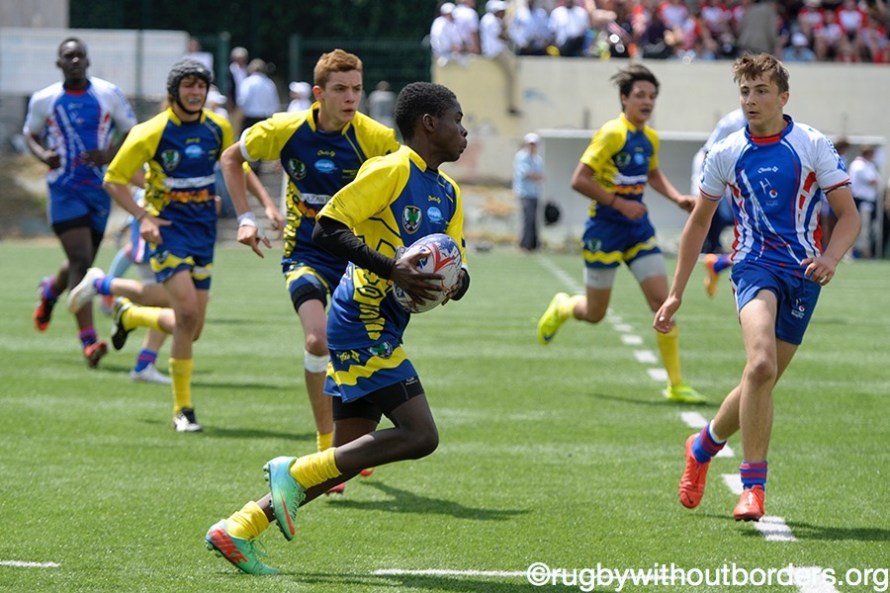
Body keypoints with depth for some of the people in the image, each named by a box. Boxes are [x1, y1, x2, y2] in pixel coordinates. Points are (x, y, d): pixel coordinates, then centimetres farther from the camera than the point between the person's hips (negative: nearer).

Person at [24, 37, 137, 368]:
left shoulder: (109, 94, 1)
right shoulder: (43, 100, 1)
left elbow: (134, 133, 6)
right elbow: (30, 134, 15)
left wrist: (111, 154, -13)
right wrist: (42, 154, -7)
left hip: (99, 188, 2)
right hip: (65, 189, -2)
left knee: (82, 263, 15)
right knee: (80, 260, -16)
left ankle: (50, 291, 50)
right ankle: (88, 341, -17)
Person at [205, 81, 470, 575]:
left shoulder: (448, 195, 17)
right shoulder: (392, 169, -9)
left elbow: (454, 266, 20)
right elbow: (327, 228, -16)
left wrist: (456, 281, -4)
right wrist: (391, 268, -23)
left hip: (380, 333, 9)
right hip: (363, 325, -9)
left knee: (344, 462, 8)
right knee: (420, 435, -16)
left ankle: (238, 530, 10)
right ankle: (296, 473, -9)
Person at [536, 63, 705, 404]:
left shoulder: (650, 138, 7)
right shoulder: (612, 134, -16)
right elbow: (579, 180, -19)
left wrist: (677, 198, 11)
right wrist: (619, 203, -22)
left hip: (638, 228, 6)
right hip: (606, 229, -6)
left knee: (662, 301, -6)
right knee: (594, 314, 4)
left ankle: (675, 385, -3)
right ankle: (562, 307, 41)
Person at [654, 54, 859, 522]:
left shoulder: (814, 146, 1)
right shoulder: (725, 154, 6)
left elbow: (849, 215, 1)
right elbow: (698, 223, 16)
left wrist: (830, 258, -20)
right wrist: (675, 294, 15)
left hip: (803, 273, 1)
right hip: (755, 267, -1)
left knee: (762, 379, 4)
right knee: (761, 365, -27)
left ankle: (704, 445, 34)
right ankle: (752, 486, -20)